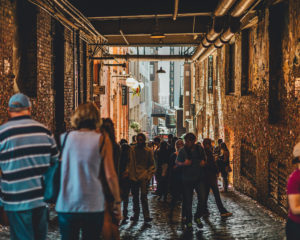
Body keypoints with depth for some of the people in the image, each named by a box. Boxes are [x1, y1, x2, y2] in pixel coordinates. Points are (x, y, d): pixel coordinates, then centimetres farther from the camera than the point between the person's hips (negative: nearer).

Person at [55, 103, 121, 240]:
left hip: (66, 205, 2)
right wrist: (117, 202, 4)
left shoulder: (64, 138, 4)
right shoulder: (102, 139, -2)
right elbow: (110, 176, -5)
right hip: (93, 206, -2)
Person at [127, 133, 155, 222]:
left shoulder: (148, 151, 4)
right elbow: (130, 163, 11)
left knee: (144, 197, -9)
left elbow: (152, 165, 7)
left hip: (143, 177, -3)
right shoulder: (133, 150, 7)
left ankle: (146, 216, -8)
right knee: (135, 197, 10)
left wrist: (149, 175, -4)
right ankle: (136, 215, 18)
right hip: (133, 177, 3)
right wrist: (129, 173, 0)